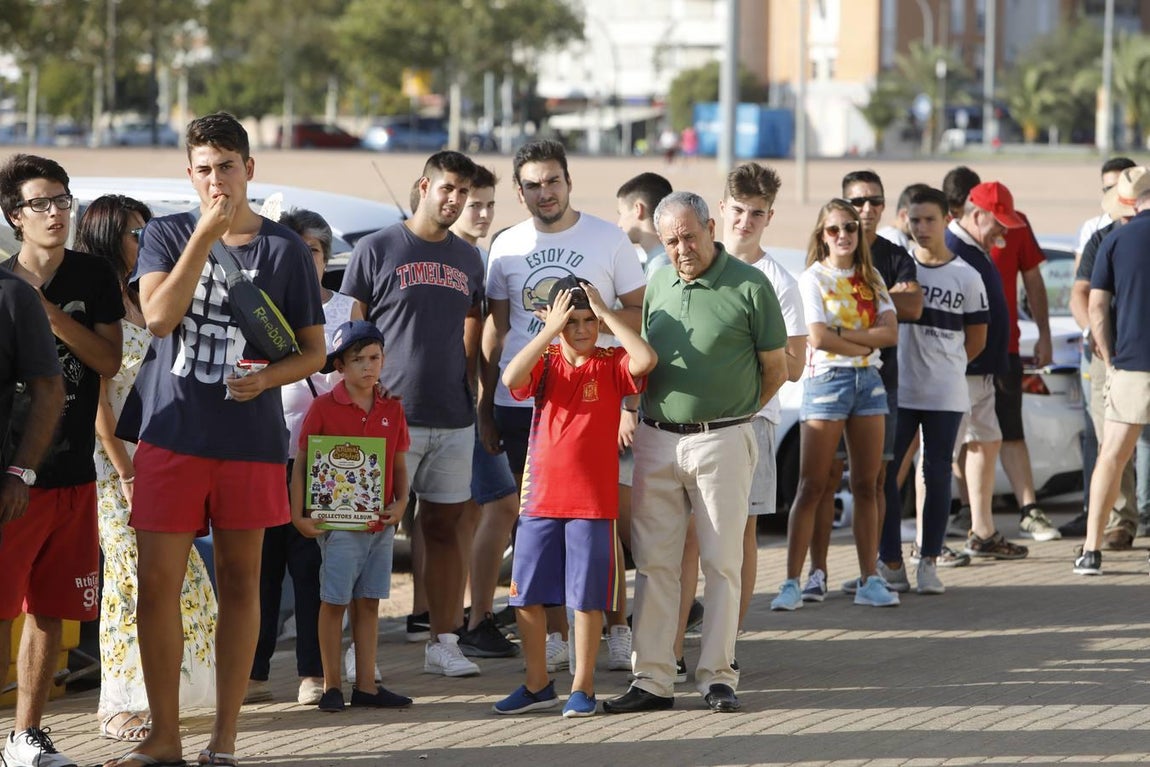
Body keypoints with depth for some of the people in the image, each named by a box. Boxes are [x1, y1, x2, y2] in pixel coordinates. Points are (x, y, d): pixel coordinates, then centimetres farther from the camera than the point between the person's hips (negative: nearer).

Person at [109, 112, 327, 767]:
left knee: (240, 579, 5)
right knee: (158, 582, -3)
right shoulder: (166, 235, 5)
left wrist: (268, 377, -14)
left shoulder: (284, 248, 4)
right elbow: (159, 317, -13)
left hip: (251, 437, 0)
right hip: (171, 435, 0)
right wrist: (207, 234, -16)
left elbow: (314, 350, 7)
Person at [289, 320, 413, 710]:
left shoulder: (392, 409, 8)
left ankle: (366, 685, 13)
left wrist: (400, 503, -3)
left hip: (380, 523, 4)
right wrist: (298, 515, -9)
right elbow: (301, 463, -3)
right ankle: (331, 685, 7)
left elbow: (400, 465, 13)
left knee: (369, 602, 8)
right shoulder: (324, 407, -5)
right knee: (335, 602, 0)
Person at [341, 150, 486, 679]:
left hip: (454, 420, 4)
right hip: (390, 415, -4)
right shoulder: (376, 250, 0)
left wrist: (471, 395, 12)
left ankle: (442, 641, 11)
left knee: (444, 528, 6)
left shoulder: (468, 259, 14)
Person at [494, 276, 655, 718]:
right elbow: (512, 379, -16)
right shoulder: (545, 363, 5)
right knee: (528, 596, 7)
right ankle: (537, 685, 20)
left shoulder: (611, 365, 0)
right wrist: (551, 329, -15)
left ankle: (582, 687, 11)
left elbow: (645, 359, -22)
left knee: (587, 598, 1)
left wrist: (605, 311, -14)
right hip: (539, 498, 3)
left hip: (593, 502, -3)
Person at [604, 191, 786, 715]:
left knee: (722, 563, 1)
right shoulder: (658, 284, 10)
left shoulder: (750, 287, -6)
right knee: (654, 562, 3)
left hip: (721, 442, -4)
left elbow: (775, 369, 2)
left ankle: (717, 676, 7)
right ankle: (653, 680, 7)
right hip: (657, 440, 4)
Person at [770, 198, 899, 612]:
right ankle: (792, 582, -6)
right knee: (811, 486, -7)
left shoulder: (871, 279, 11)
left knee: (867, 485, 5)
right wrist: (866, 342, -7)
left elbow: (890, 332, -2)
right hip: (826, 379, -5)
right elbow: (818, 337, -16)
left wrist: (841, 333, -13)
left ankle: (869, 580, 9)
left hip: (868, 380, 5)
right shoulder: (813, 279, -3)